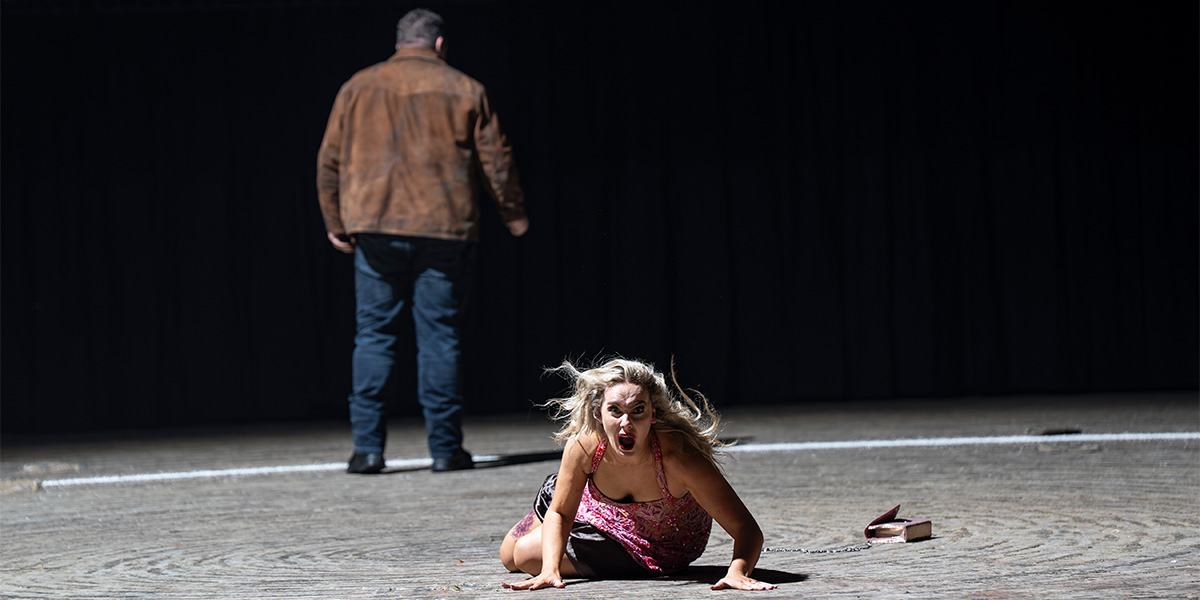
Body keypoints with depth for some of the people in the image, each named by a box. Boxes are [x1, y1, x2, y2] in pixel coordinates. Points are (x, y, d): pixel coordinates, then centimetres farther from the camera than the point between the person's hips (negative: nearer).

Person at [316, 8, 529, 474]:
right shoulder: (464, 91, 6)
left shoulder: (358, 87, 10)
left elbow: (330, 161, 9)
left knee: (374, 336, 5)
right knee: (440, 336, 3)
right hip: (445, 228, -1)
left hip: (375, 227, 1)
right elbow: (496, 160, 7)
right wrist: (513, 212, 20)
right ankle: (445, 448, 4)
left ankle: (368, 446, -1)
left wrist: (335, 222, 18)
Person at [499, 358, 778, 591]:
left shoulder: (677, 457, -43)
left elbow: (747, 529, -40)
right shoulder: (584, 446, -33)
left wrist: (737, 572, -60)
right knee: (510, 556, 20)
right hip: (604, 515, 3)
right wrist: (550, 569, -30)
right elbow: (558, 513, -14)